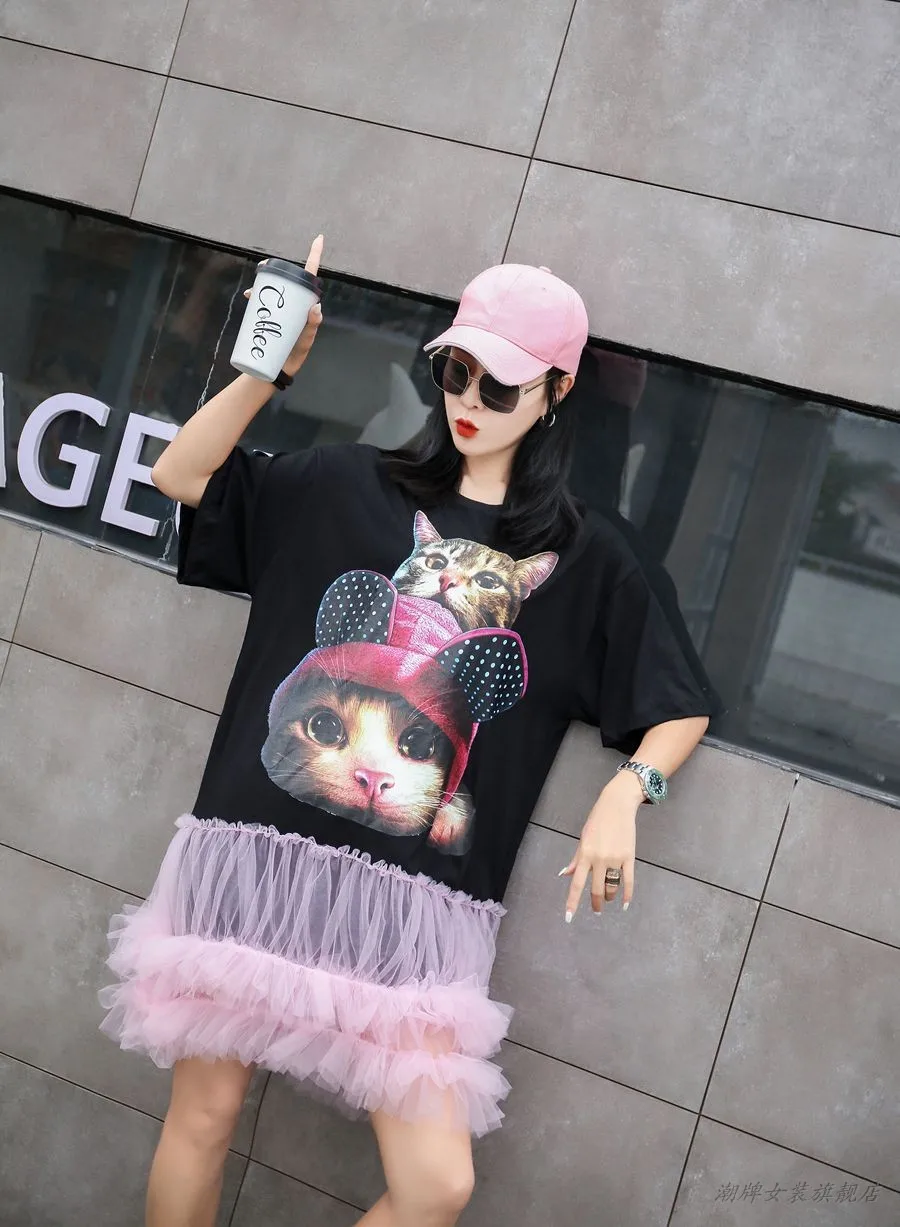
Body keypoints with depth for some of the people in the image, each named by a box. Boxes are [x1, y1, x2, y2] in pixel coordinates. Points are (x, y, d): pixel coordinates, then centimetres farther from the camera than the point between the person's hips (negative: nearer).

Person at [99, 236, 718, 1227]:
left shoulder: (584, 561, 9)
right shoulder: (350, 489, 11)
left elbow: (682, 710, 13)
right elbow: (181, 474, 9)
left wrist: (624, 793, -7)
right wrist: (269, 367, -5)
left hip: (416, 903, 0)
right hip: (260, 849, 1)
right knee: (202, 1116, 6)